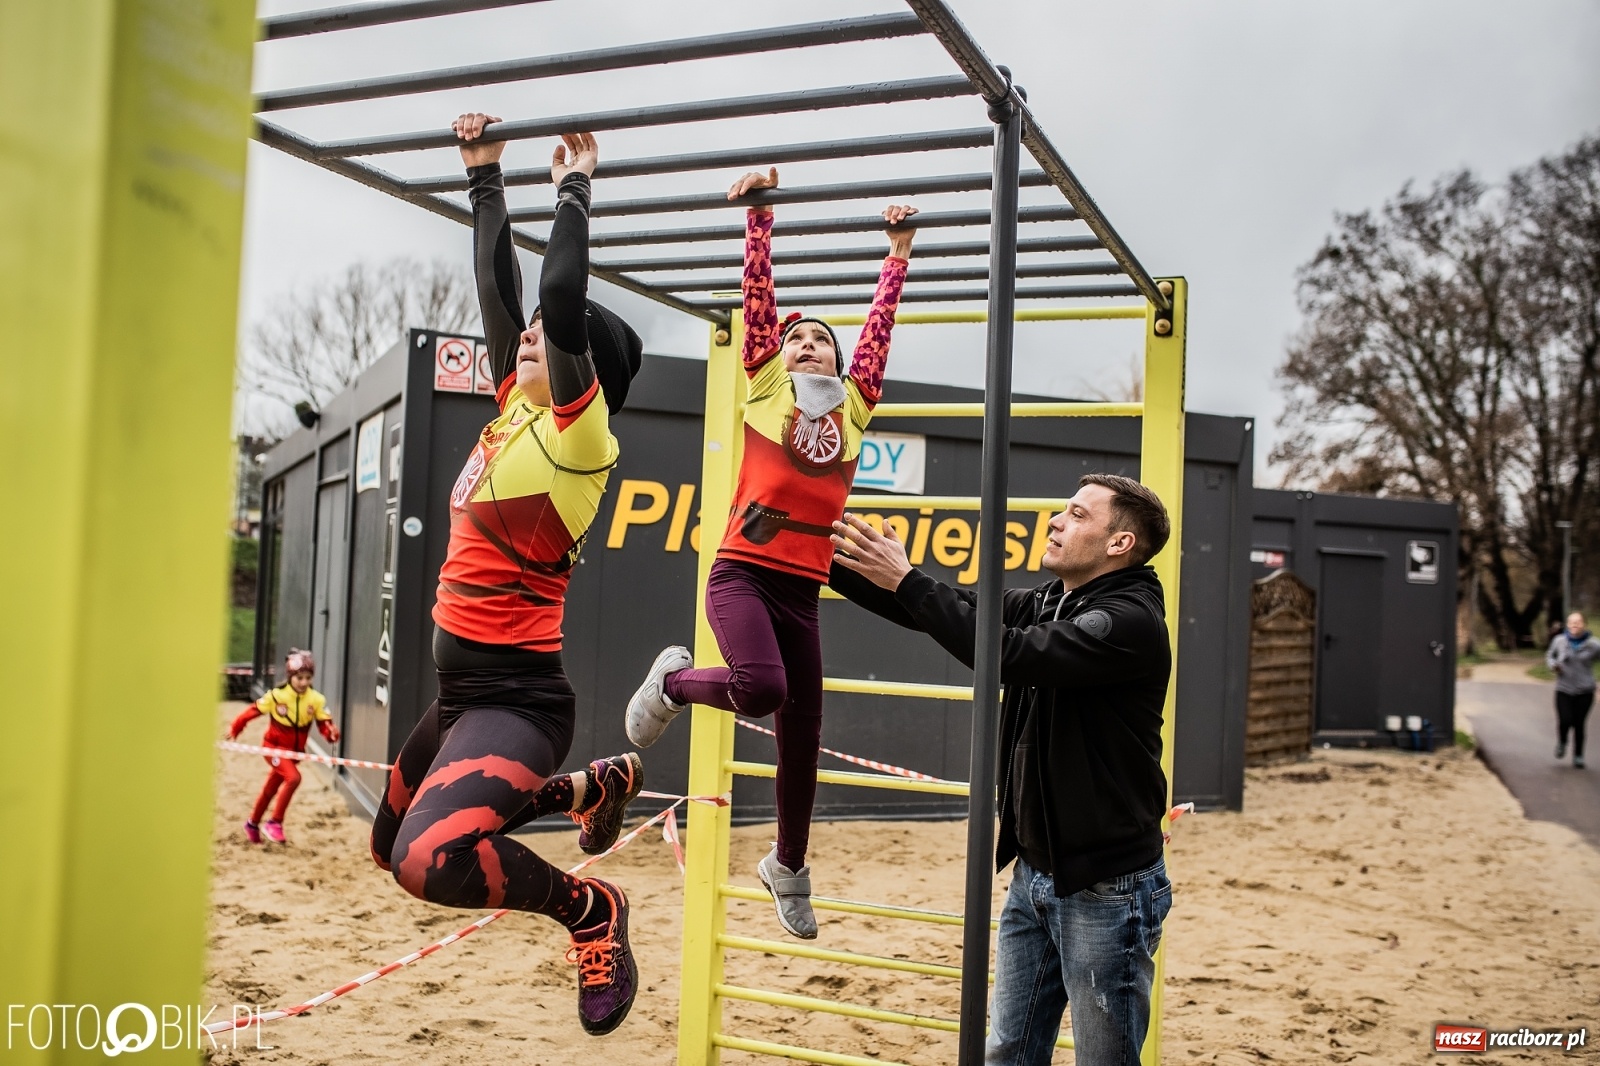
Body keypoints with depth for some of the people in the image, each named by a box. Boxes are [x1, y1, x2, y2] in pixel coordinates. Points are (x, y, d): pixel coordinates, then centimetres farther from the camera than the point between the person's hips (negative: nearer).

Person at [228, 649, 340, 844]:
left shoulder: (317, 700, -13)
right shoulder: (276, 696, -20)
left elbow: (325, 723, -12)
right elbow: (253, 710, -7)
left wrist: (331, 733, -35)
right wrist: (235, 729, 5)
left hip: (294, 751, 4)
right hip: (274, 747, -4)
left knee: (270, 789, 21)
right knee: (293, 777, -28)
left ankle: (252, 824, 45)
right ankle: (274, 823, -14)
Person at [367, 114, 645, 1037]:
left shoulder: (578, 428, -12)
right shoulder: (517, 403, 8)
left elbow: (560, 298, -23)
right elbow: (499, 283, 13)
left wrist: (575, 186, -10)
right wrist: (485, 177, 19)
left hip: (516, 696, -9)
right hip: (466, 688, 9)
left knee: (430, 857, -31)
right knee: (394, 844, 24)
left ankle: (593, 911, -3)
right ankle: (593, 788, 33)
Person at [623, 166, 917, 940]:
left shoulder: (853, 405, 14)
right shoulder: (765, 385, 5)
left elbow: (880, 322, 21)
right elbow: (758, 290, 3)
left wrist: (898, 251, 26)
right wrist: (759, 212, 3)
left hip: (802, 590, 4)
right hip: (742, 575, -4)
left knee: (801, 738, 10)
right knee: (762, 687, -30)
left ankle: (788, 867, 33)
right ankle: (673, 682, 4)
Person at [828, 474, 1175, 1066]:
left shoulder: (1131, 621, -18)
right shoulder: (1044, 603, 7)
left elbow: (1009, 654, -29)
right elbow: (952, 611, 6)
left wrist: (907, 580, -25)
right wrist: (825, 561, -2)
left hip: (1104, 888, -8)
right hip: (1033, 876, 8)